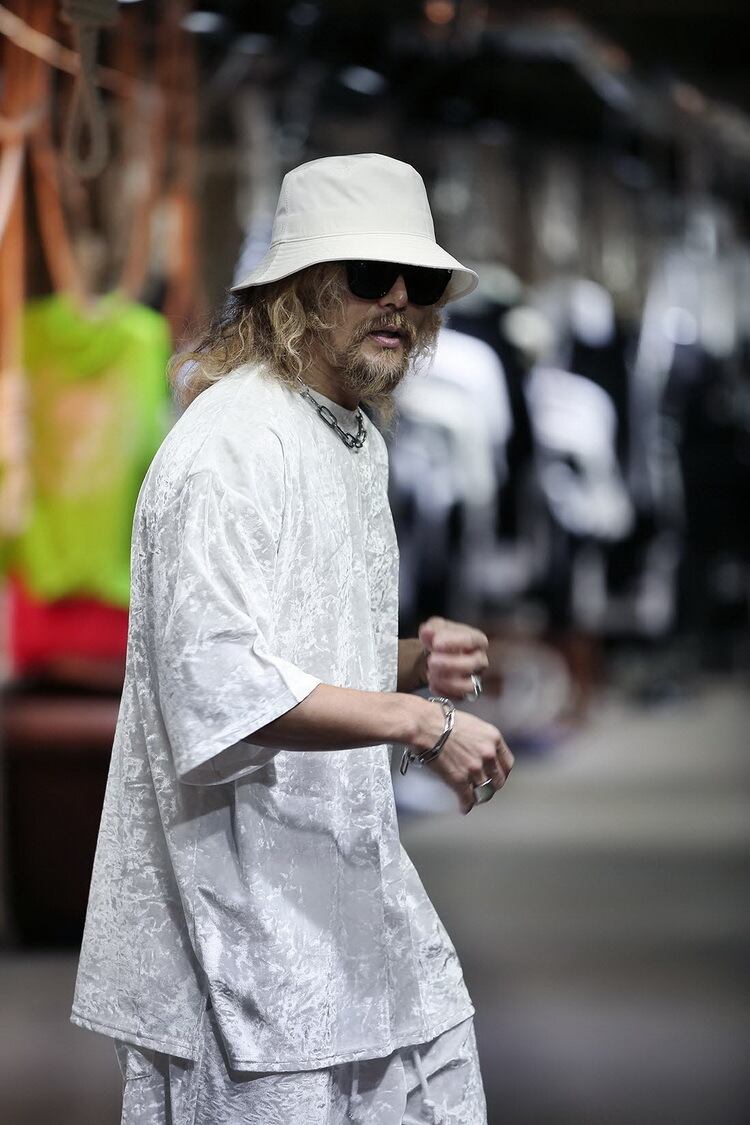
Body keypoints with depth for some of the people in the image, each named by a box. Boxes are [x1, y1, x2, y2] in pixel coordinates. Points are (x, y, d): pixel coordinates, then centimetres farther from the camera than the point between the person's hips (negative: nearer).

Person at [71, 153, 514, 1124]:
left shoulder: (360, 443, 15)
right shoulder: (231, 444, -16)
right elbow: (218, 684, -26)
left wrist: (414, 663, 4)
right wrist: (417, 719, -24)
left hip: (351, 882, 10)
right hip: (245, 911, -10)